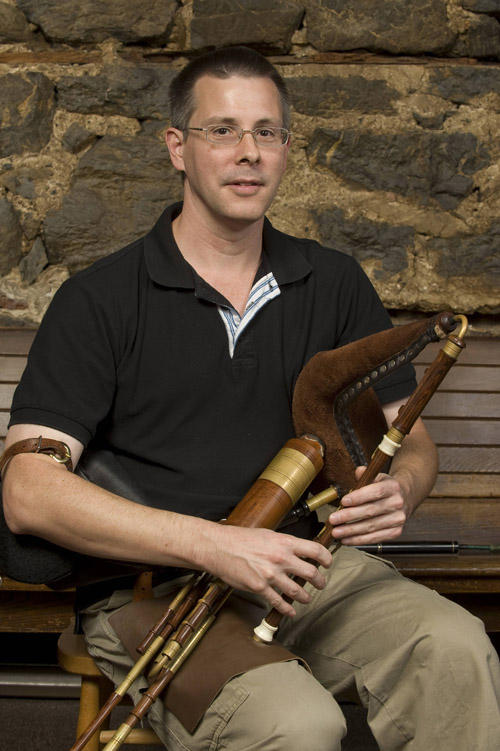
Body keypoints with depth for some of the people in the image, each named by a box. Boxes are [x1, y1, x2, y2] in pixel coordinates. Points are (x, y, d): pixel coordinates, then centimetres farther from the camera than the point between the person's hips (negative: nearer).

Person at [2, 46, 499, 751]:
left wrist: (400, 489, -10)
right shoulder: (100, 300, -1)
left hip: (311, 566, 4)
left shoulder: (335, 284, 13)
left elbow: (410, 436, 17)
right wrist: (215, 543, -22)